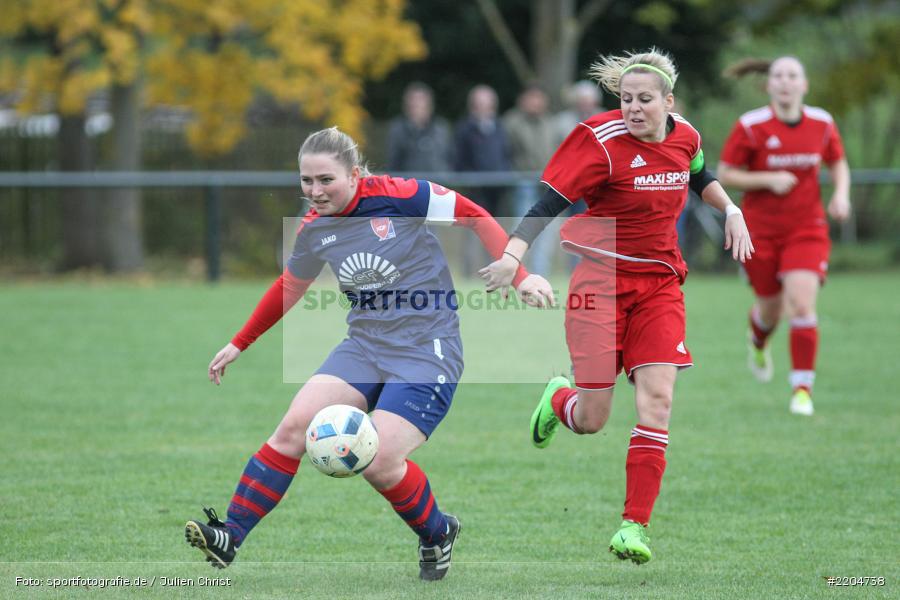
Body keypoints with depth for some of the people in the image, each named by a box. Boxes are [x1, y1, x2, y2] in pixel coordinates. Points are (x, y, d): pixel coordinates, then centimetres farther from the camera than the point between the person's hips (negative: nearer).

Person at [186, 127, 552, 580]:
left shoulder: (396, 197, -14)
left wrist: (519, 276, -9)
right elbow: (289, 288, 22)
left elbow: (474, 216, -5)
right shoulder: (314, 230, 4)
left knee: (379, 465, -16)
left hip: (425, 351, -5)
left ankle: (437, 533, 14)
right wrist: (239, 344, 28)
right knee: (293, 428, -15)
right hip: (365, 344, 5)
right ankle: (231, 536, -13)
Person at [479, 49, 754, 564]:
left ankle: (635, 526, -8)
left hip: (659, 282, 4)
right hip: (602, 279, -4)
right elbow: (550, 203, -19)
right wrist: (512, 256, -32)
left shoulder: (685, 136, 1)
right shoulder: (602, 140, -16)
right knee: (592, 420, -2)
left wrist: (731, 211, 12)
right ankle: (557, 399, 37)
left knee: (657, 399, -12)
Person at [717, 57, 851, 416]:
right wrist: (769, 179, -20)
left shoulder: (822, 124, -3)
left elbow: (839, 165, 13)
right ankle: (758, 342, 50)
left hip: (806, 228, 1)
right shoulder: (750, 127, -12)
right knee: (771, 308, 12)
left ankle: (802, 388, -9)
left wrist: (841, 195, -7)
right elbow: (725, 174, -7)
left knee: (802, 306, -16)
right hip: (761, 231, -1)